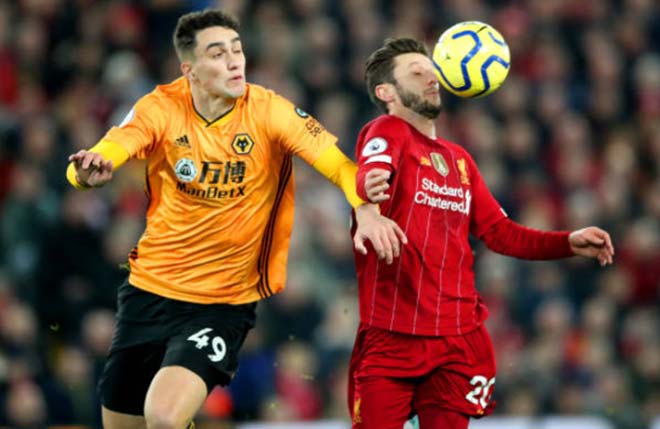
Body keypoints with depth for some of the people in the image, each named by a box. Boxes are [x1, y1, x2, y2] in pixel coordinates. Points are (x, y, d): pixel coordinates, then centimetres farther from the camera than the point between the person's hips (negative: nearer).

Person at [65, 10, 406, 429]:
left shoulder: (269, 111, -11)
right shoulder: (161, 108, -8)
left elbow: (339, 163, -15)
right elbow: (107, 153, -19)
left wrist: (366, 209, -35)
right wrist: (90, 171, -43)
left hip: (224, 303, -3)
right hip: (150, 288, 3)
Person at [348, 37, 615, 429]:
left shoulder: (459, 160, 19)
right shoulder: (388, 132, -2)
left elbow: (499, 231, 20)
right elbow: (373, 171, -26)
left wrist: (568, 243, 7)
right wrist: (371, 187, -50)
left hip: (458, 338, 6)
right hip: (392, 335, -6)